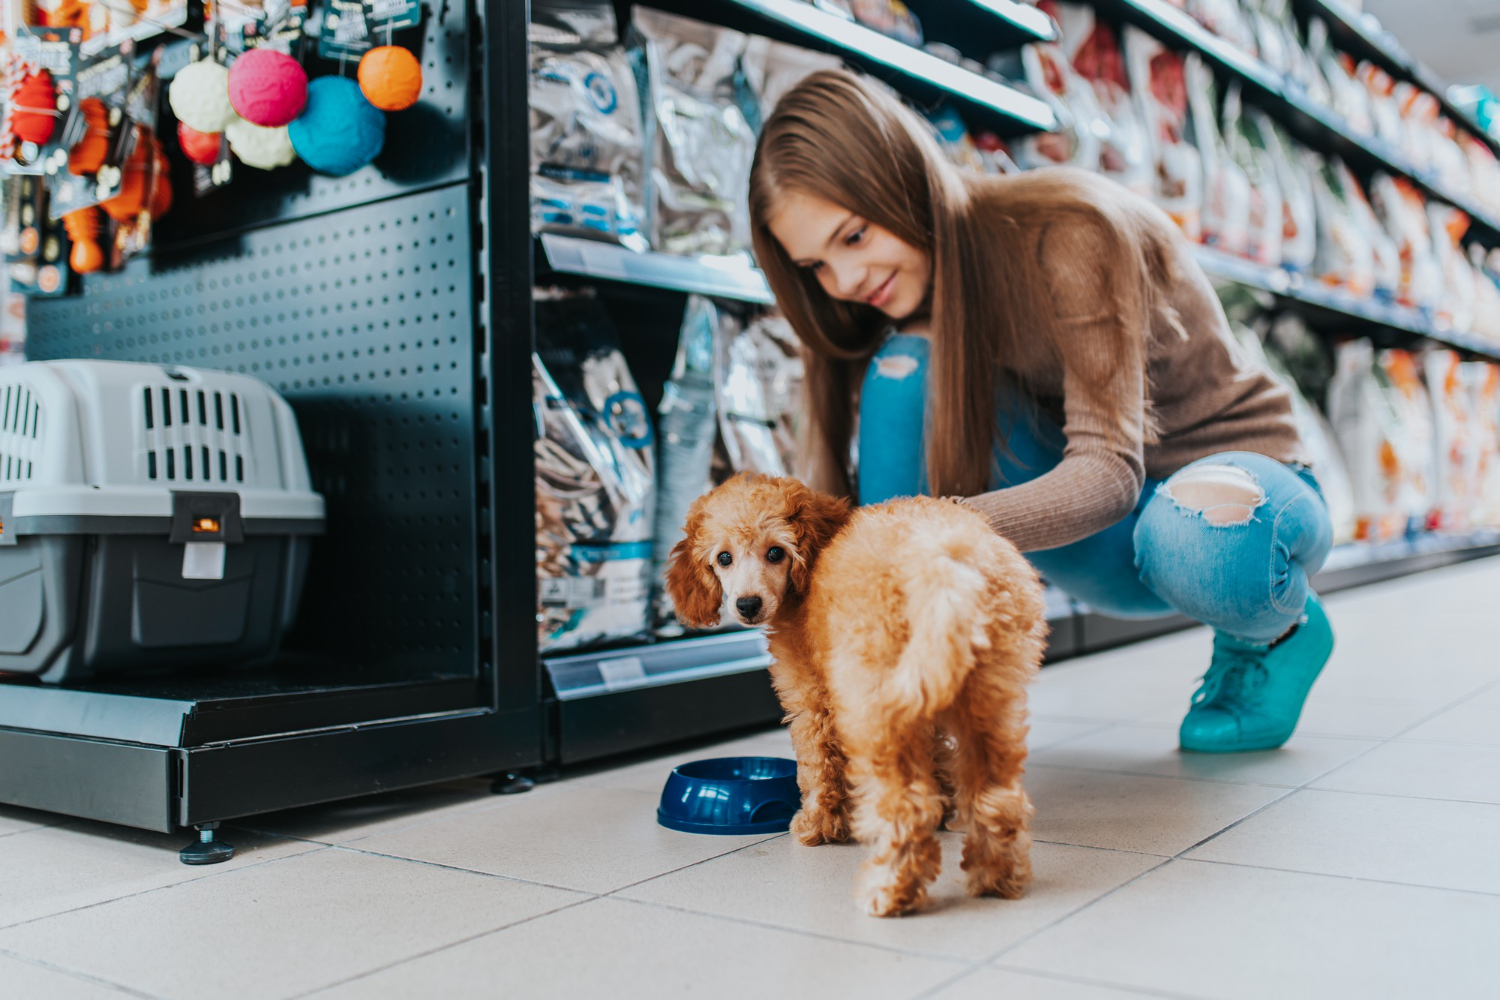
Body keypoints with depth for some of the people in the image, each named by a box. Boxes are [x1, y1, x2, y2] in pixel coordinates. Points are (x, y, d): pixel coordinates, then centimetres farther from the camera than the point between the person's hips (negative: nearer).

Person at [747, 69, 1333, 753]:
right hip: (1104, 539, 4)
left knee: (1193, 536, -43)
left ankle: (1277, 630, -3)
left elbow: (1108, 469, -33)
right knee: (902, 369, -22)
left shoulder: (1071, 231, -26)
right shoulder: (904, 286, -8)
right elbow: (838, 486, -12)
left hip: (1241, 471, -4)